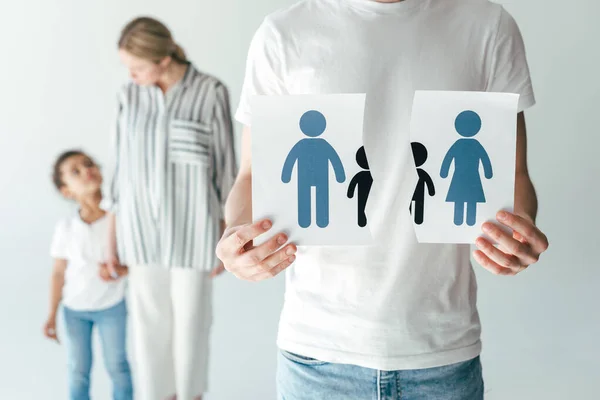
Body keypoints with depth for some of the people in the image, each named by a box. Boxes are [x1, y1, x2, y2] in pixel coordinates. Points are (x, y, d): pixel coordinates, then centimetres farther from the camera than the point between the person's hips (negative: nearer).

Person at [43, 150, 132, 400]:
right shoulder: (65, 228, -14)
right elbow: (58, 272, -5)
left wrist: (121, 270, -28)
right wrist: (52, 315, -4)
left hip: (112, 306, -1)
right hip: (74, 309, 1)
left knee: (117, 365, 12)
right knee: (78, 370, 14)